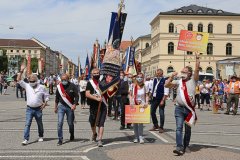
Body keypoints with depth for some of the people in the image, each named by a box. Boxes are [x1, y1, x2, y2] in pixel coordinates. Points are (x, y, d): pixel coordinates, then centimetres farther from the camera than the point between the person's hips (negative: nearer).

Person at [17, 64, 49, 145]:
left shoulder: (41, 87, 0)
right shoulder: (27, 86, 3)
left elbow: (46, 96, 7)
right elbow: (19, 80, -3)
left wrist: (44, 104, -6)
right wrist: (21, 71, -13)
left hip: (38, 109, 0)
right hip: (29, 109, 0)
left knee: (40, 124, 13)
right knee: (27, 124, -8)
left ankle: (41, 136, 32)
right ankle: (26, 139, -9)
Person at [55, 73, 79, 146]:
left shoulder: (72, 86, -5)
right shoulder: (59, 86, 3)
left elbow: (77, 96, -4)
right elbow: (57, 98, 14)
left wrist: (74, 104, -19)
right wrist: (56, 107, 17)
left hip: (70, 107, -1)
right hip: (61, 106, 1)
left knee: (70, 123, 10)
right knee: (60, 123, -10)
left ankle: (72, 135, 38)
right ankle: (60, 139, -3)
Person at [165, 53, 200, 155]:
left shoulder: (193, 80, 4)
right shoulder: (178, 82, 9)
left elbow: (197, 69, -8)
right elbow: (166, 85, 5)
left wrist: (197, 58, -11)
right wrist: (172, 76, -2)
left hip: (190, 109, 0)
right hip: (179, 108, 1)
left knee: (188, 129, 11)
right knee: (179, 128, -10)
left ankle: (186, 146, 24)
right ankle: (179, 147, -15)